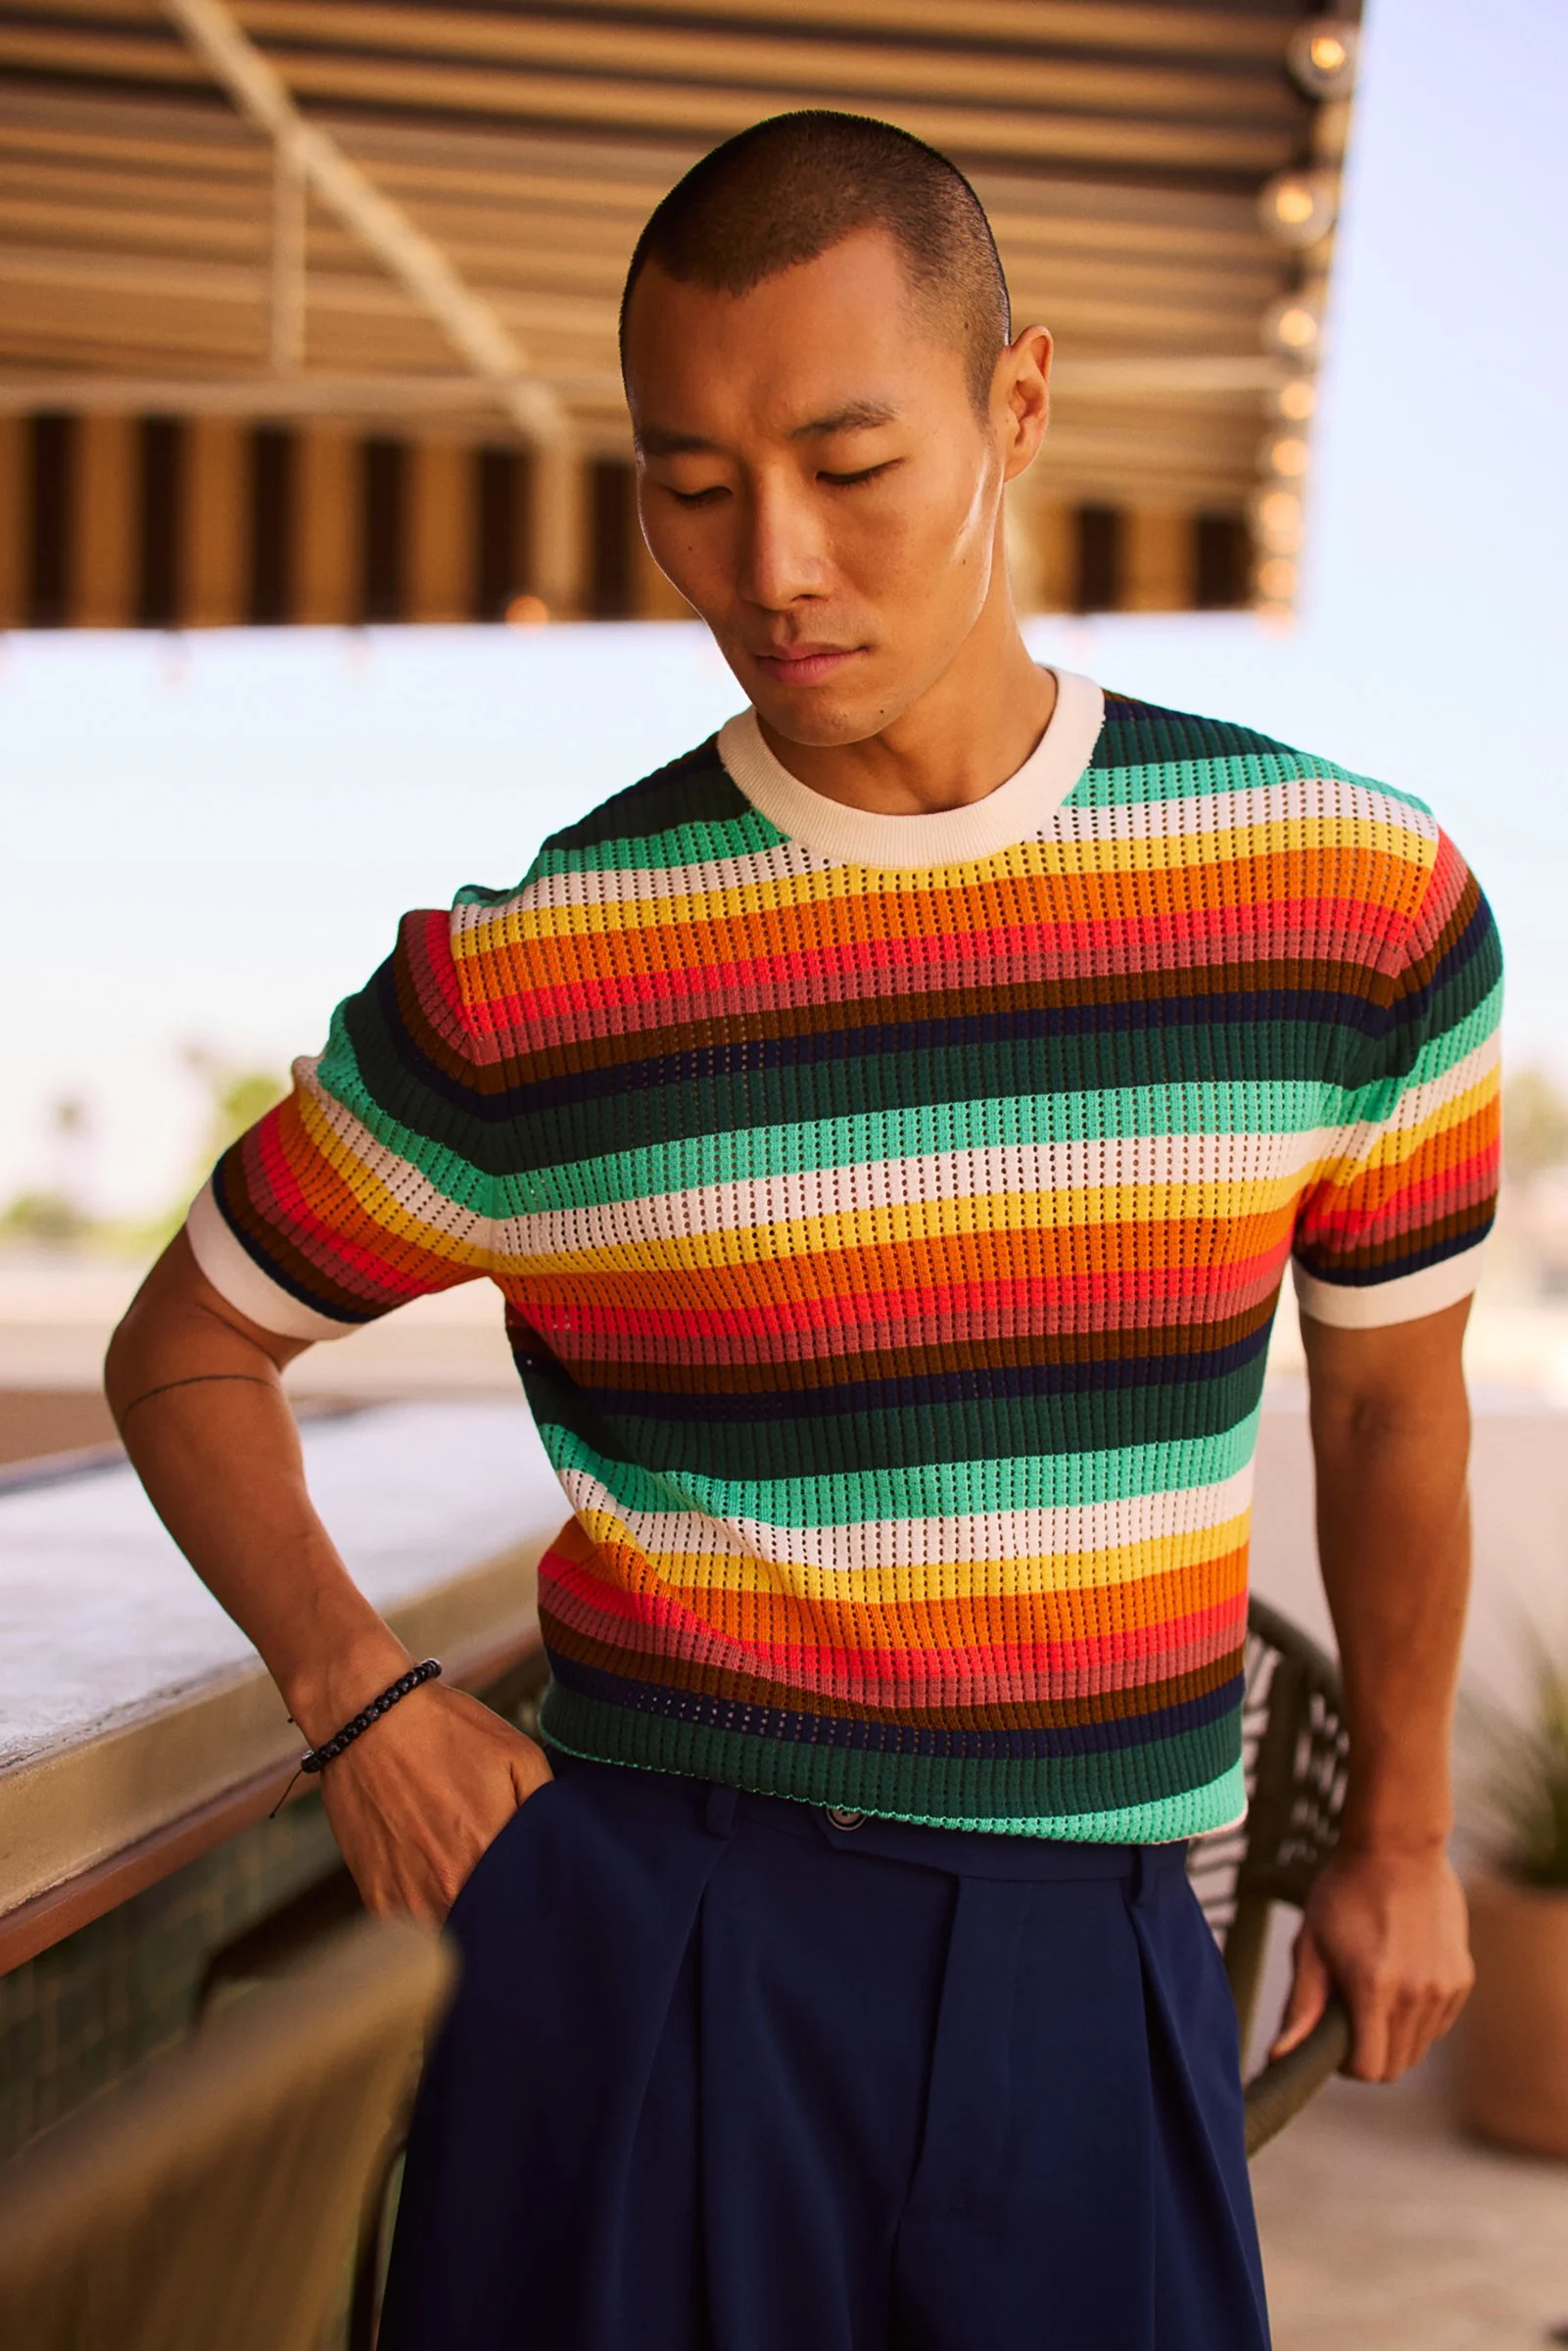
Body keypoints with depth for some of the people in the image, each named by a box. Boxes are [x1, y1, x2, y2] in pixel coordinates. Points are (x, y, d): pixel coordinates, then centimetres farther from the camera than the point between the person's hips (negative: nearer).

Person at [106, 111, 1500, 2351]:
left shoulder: (1362, 896, -4)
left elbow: (1392, 1390, 12)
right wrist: (359, 1699, -6)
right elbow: (188, 1350, 8)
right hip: (647, 1934, -1)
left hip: (1094, 1968, 2)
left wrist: (1399, 1834, 21)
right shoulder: (520, 973, -7)